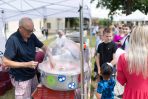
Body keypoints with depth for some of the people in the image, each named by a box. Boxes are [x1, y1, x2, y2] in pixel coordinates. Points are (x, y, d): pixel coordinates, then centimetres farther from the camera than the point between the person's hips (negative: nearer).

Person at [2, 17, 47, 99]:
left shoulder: (32, 36, -4)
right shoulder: (13, 40, -23)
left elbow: (43, 47, 9)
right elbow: (5, 62, -24)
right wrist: (27, 64, -26)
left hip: (32, 75, 7)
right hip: (21, 79, -6)